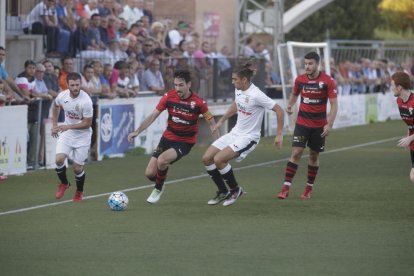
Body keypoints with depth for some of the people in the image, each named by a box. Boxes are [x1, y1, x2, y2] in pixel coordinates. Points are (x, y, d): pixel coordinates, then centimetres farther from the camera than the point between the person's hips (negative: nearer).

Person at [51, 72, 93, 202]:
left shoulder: (86, 101, -26)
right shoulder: (62, 95, -10)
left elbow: (87, 123, -19)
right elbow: (56, 106, 16)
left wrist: (68, 126, -24)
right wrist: (54, 125, 13)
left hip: (82, 136, -3)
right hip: (66, 133, 3)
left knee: (77, 168, 0)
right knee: (59, 159, -16)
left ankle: (79, 192, 30)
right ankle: (64, 184, 13)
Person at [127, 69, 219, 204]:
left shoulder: (198, 102, -16)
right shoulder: (169, 96, -9)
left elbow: (212, 123, -5)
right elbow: (153, 116, -5)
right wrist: (137, 131, -15)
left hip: (185, 142, -3)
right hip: (168, 138, 3)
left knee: (162, 160, -30)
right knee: (150, 173, -6)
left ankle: (158, 188, 0)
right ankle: (159, 185, 32)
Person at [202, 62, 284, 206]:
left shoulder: (256, 95, -24)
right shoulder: (238, 90, 1)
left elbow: (279, 110, -19)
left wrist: (279, 134, -17)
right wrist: (221, 121, 26)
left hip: (248, 137, -8)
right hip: (235, 133, 8)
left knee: (218, 159, -23)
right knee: (207, 158, 1)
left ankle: (235, 189, 0)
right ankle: (222, 192, 15)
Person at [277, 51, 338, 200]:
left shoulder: (328, 81, -10)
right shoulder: (300, 79, -1)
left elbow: (334, 104, -9)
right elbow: (294, 94, 19)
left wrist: (329, 124, -18)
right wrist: (289, 105, -2)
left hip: (319, 125, -1)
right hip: (302, 122, 1)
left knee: (314, 155, 9)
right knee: (296, 153, -10)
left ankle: (309, 188, 22)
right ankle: (286, 187, -11)